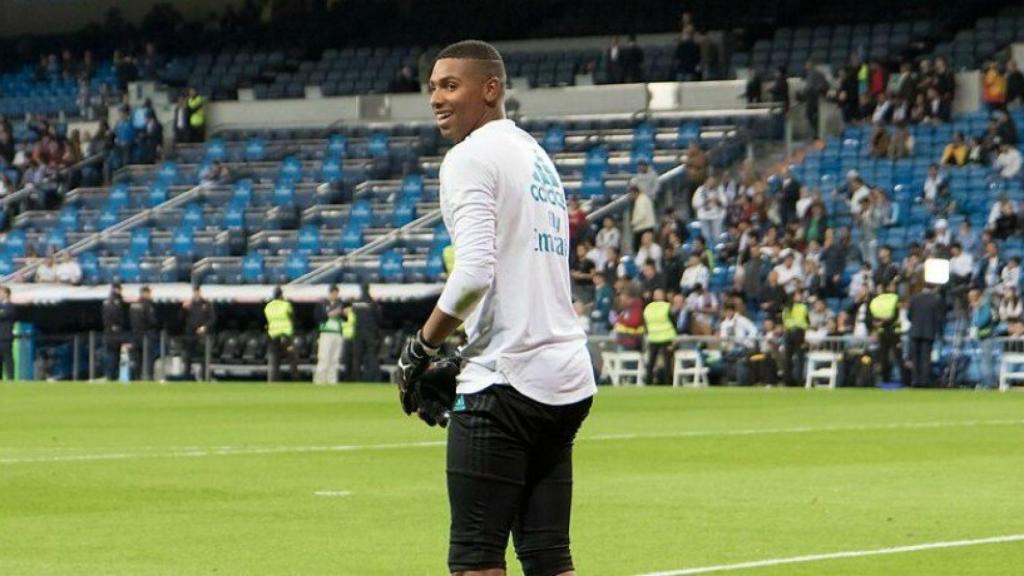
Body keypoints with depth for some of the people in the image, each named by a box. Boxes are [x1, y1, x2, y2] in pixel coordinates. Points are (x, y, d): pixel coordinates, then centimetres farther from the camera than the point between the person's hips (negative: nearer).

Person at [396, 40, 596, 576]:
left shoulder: (471, 156, -6)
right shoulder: (538, 157, 22)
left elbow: (475, 271, -20)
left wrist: (421, 348, -8)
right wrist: (456, 361, 22)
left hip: (504, 384, -9)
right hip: (568, 377, 9)